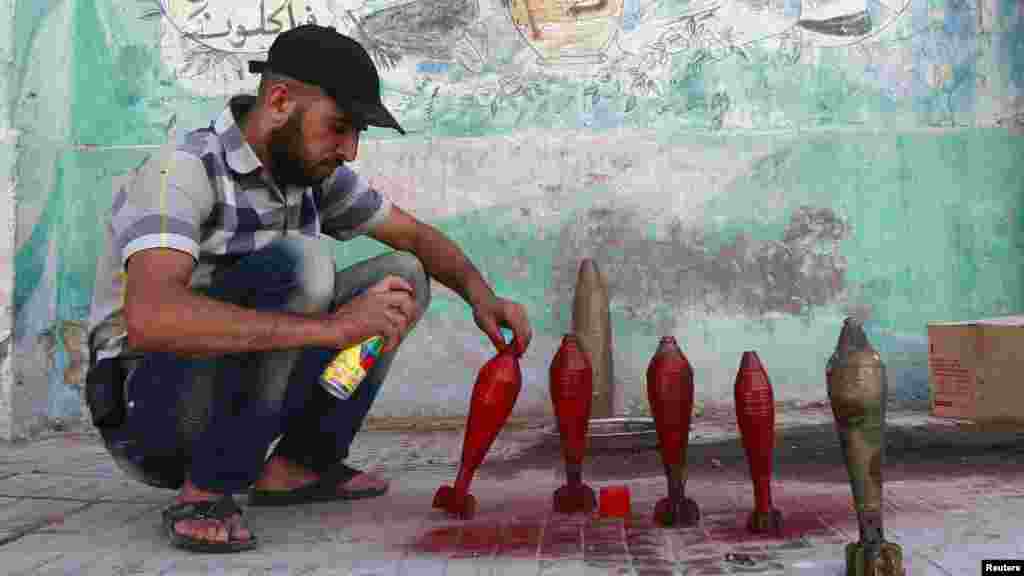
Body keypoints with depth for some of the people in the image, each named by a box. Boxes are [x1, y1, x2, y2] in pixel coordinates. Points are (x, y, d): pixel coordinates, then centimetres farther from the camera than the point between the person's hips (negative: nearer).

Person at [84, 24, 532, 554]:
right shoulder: (180, 172, -22)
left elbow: (418, 237, 11)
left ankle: (293, 466, 0)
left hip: (241, 391, 8)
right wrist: (331, 326, -41)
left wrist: (482, 298, -10)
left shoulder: (312, 172, 1)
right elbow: (149, 319, -39)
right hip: (152, 408, -8)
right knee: (298, 263, -31)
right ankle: (203, 493, -19)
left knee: (403, 275, 1)